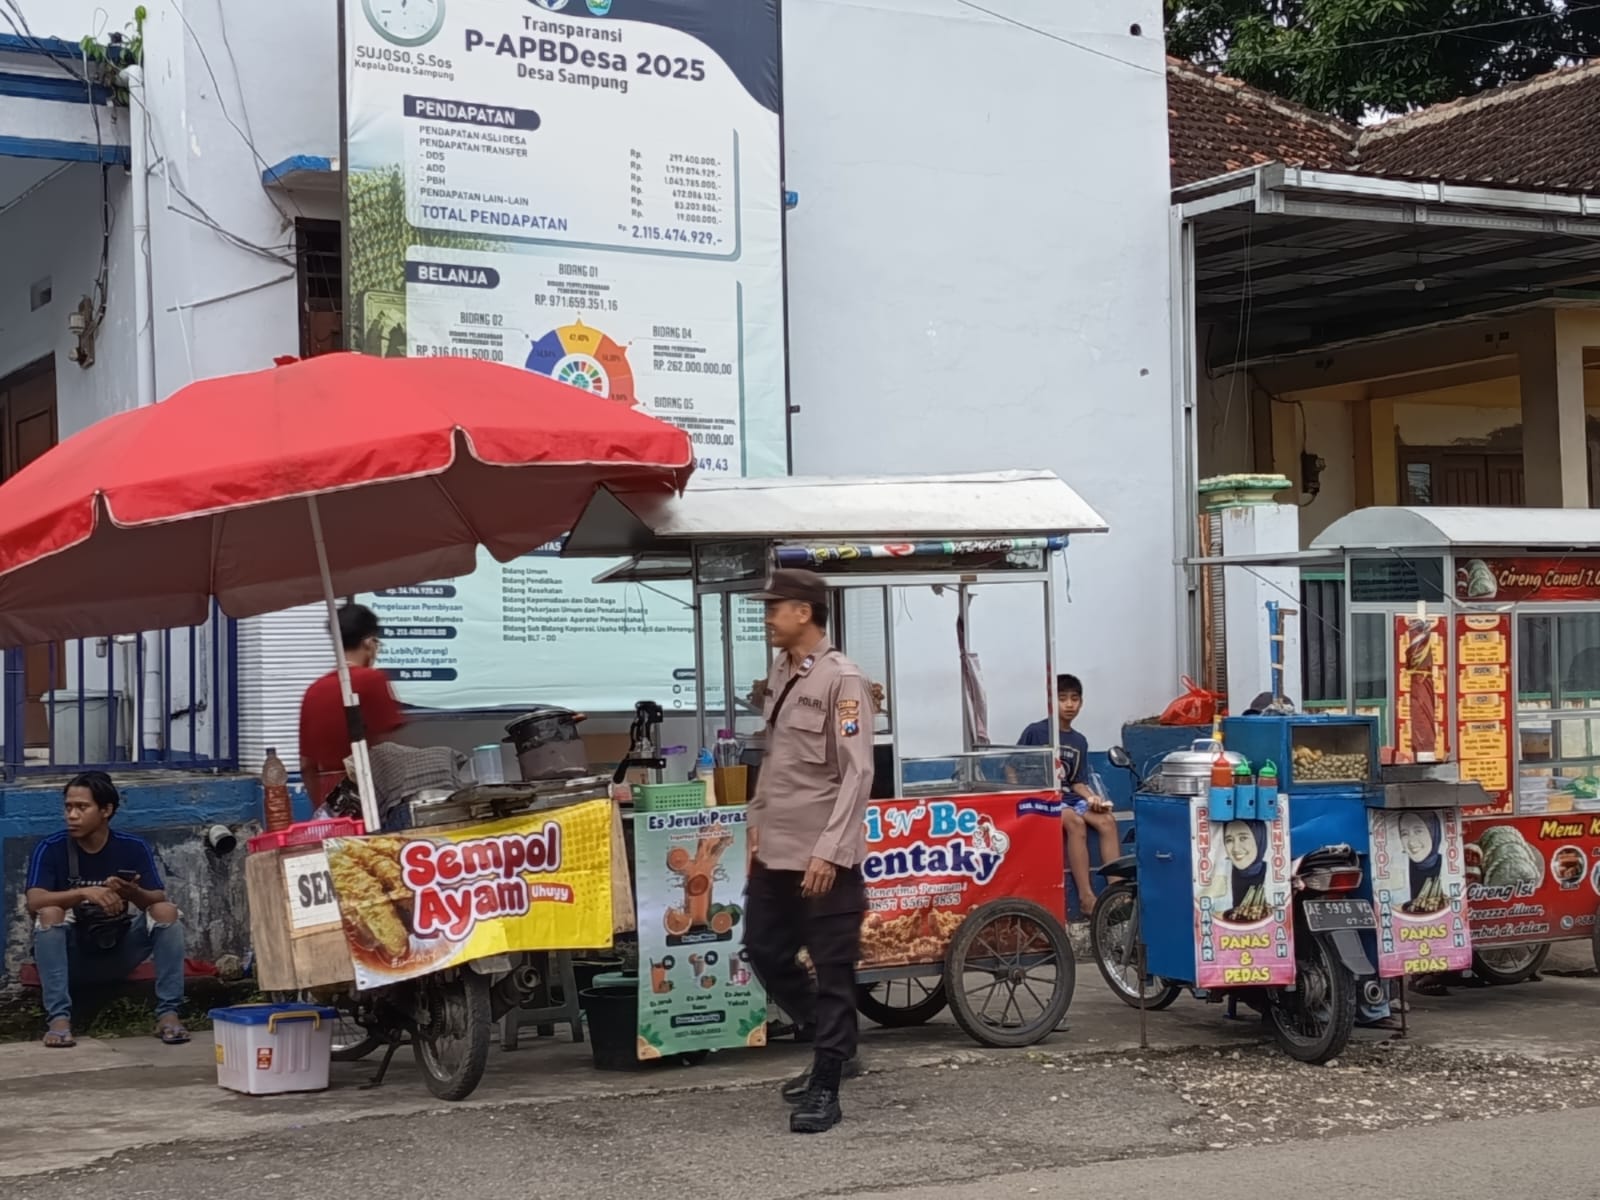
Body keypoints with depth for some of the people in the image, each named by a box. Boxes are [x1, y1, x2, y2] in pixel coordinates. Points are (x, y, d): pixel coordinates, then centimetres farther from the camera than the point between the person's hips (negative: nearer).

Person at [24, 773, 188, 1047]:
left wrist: (131, 893, -36)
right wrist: (85, 893, -38)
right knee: (50, 913, -30)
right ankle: (58, 1018, -33)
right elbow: (34, 902, -24)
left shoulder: (134, 848, -5)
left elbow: (159, 900, -13)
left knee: (167, 911, -21)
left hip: (120, 953, 1)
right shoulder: (51, 849, -9)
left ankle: (168, 1014, -23)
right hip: (72, 955, -1)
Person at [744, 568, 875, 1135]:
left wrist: (829, 852, -22)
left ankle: (825, 1090, 7)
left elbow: (857, 773, -17)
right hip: (774, 853, 9)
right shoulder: (780, 674, 12)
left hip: (822, 858, -9)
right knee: (765, 953, 15)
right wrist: (757, 824, 18)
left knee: (832, 972, 0)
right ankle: (836, 1049, 31)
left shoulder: (842, 681, -13)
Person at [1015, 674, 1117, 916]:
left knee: (1107, 820, -21)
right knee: (1075, 822, -34)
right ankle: (1086, 898, -36)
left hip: (1069, 797, 6)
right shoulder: (1035, 732, -4)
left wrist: (1092, 797, -6)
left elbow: (1078, 782, 13)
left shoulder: (1079, 741, 13)